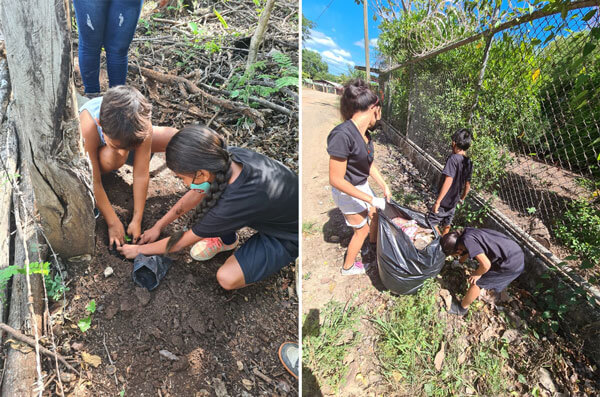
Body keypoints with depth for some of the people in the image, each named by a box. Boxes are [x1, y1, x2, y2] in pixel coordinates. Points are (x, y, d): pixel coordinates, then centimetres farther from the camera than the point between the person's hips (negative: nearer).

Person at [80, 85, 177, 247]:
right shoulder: (88, 126, -42)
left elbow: (141, 175, -32)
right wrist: (113, 223, -28)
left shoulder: (142, 122, -37)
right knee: (113, 158, -40)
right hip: (93, 148, -3)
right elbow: (94, 183, -34)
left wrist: (136, 220, -27)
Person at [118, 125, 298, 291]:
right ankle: (225, 238, 13)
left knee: (227, 278, -22)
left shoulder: (232, 205, -38)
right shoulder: (229, 156, -20)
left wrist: (139, 250, 0)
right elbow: (195, 195, -1)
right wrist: (158, 226, 8)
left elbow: (182, 241, -18)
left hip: (289, 237, -6)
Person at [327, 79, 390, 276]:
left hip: (362, 186, 8)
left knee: (376, 215, 26)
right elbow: (336, 180, -31)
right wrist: (371, 199, -26)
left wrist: (385, 186, 7)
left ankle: (373, 243, 58)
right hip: (346, 192, -8)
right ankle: (347, 267, 35)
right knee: (361, 230, 10)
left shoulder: (365, 133, -5)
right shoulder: (342, 135, -33)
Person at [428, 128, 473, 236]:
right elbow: (468, 185, 10)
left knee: (431, 222, 4)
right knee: (446, 225, 20)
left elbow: (448, 181, -28)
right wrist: (462, 198, 27)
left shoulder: (453, 158, -21)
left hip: (445, 202, -8)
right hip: (454, 202, 8)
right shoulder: (468, 162, 3)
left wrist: (438, 201, -26)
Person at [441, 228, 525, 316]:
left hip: (512, 264, -8)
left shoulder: (467, 240, -25)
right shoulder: (467, 231, 0)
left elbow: (486, 264, -27)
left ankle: (462, 308, 22)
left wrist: (477, 274, -7)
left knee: (476, 281, 3)